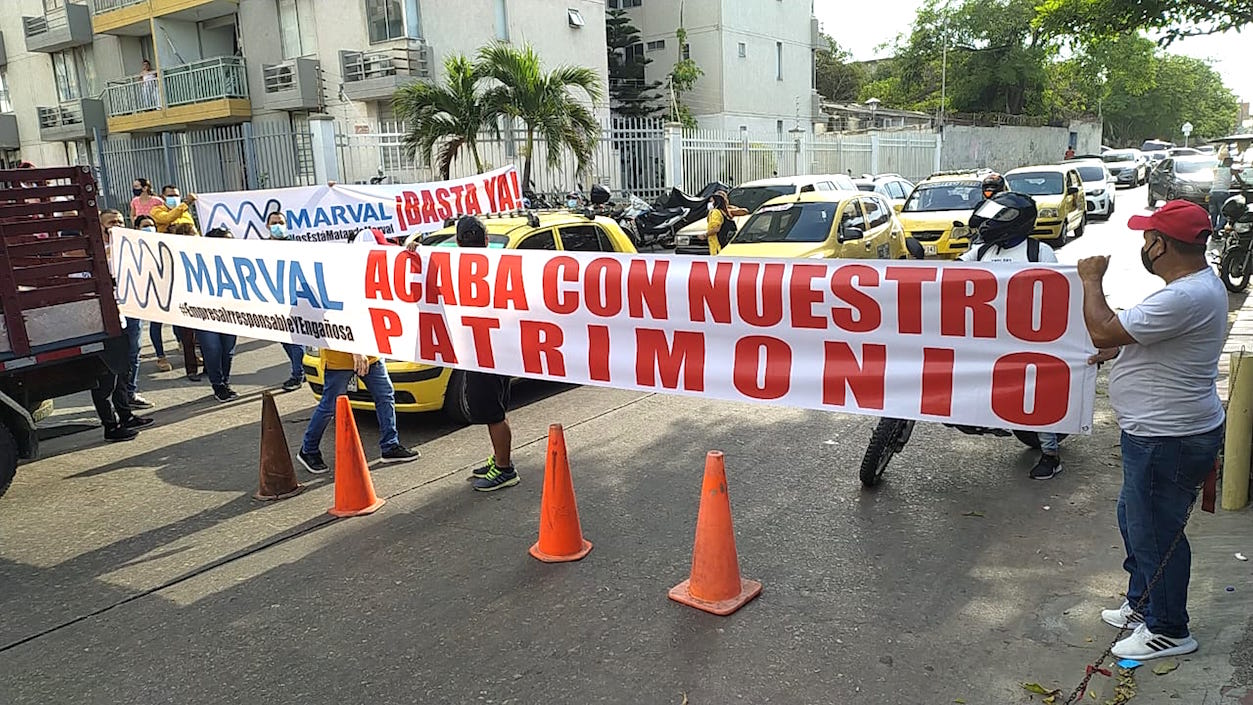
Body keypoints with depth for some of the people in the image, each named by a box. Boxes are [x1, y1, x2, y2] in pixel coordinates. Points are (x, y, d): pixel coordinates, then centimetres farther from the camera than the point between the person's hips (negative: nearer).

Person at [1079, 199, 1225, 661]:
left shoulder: (1184, 299, -29)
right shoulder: (1200, 283, 7)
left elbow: (1103, 331, -27)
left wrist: (1091, 279, -14)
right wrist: (1117, 349, 11)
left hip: (1168, 440, -11)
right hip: (1160, 432, 11)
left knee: (1155, 533, 5)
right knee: (1135, 518, 24)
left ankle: (1168, 631, 22)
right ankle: (1142, 605, 41)